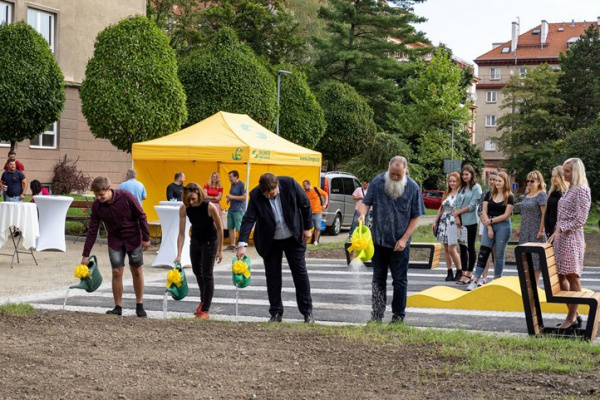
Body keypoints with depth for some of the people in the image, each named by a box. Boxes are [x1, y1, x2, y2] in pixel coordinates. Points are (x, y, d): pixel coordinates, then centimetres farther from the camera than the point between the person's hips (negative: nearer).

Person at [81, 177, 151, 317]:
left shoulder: (126, 197, -24)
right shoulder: (96, 206, -14)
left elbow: (141, 216, -13)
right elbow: (92, 230, -9)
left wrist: (146, 238, -10)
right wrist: (85, 255, -10)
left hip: (133, 238, -2)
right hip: (115, 240, 2)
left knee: (136, 271, 4)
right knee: (116, 272, -4)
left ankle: (139, 305, 15)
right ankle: (118, 307, 5)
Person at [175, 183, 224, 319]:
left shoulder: (210, 207, -29)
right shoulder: (184, 209, -20)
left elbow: (219, 228, -17)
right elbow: (181, 233, -17)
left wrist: (220, 250, -14)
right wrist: (179, 255, -22)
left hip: (210, 241, -5)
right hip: (196, 240, 5)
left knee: (207, 274, -5)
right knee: (197, 271, 18)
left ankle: (205, 310, 2)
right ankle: (204, 300, 41)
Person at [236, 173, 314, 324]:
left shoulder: (289, 184, -20)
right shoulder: (255, 196, -21)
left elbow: (305, 204, -6)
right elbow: (248, 220, -25)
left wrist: (307, 228, -3)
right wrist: (242, 244, -35)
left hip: (294, 238, 0)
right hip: (270, 242, 0)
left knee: (301, 273, 4)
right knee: (272, 277, 4)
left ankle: (307, 311, 13)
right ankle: (276, 313, 15)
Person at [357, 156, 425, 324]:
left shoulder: (413, 187, -7)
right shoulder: (377, 182, -4)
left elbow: (415, 217, -4)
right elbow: (366, 202, 0)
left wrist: (404, 239, -11)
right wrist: (362, 214, -24)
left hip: (399, 244, -2)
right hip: (378, 240, 2)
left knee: (399, 281, 6)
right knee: (378, 279, 9)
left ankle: (398, 316, 16)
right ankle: (377, 315, 16)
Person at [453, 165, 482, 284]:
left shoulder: (476, 187, -4)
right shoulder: (461, 188, 15)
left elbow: (472, 205, -11)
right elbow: (456, 205, 11)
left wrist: (458, 212, -5)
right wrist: (457, 217, -4)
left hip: (471, 222, -6)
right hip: (460, 222, 6)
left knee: (470, 247, -1)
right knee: (462, 247, 6)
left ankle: (469, 274, 3)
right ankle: (464, 274, 10)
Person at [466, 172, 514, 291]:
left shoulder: (509, 197, -1)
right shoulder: (489, 195, 9)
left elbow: (506, 215, -6)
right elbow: (484, 212, 3)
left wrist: (491, 221, -9)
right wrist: (489, 227, -7)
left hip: (503, 226, -3)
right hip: (489, 226, 3)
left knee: (499, 255, 2)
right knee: (483, 253, -4)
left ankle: (496, 280, 10)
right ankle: (474, 281, -8)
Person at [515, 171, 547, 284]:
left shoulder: (541, 195, -9)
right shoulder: (527, 195, 14)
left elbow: (544, 214, -15)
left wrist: (541, 231, -19)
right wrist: (520, 229, 16)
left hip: (536, 232, -8)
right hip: (525, 231, 8)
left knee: (536, 257, -2)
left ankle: (535, 284, 3)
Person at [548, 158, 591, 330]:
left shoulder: (582, 190, -11)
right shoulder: (570, 189, 16)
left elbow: (580, 219, -16)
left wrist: (559, 230, -18)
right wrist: (556, 233, 14)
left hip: (571, 238, -10)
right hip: (561, 238, 10)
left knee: (572, 276, -4)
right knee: (560, 276, 9)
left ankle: (572, 317, 2)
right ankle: (574, 314, 17)